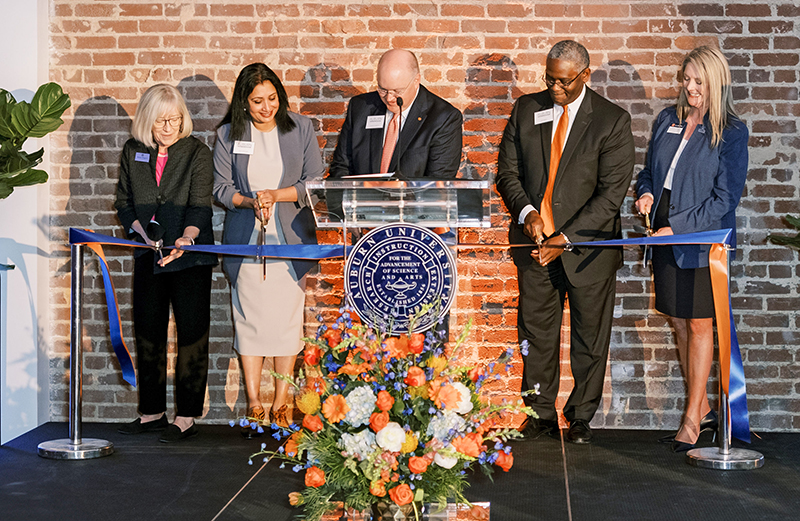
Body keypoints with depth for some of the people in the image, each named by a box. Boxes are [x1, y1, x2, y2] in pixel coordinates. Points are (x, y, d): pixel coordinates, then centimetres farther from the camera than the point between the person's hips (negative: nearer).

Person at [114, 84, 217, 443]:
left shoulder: (197, 153, -4)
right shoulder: (133, 152, 7)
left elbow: (200, 206, -12)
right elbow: (124, 203, 11)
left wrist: (184, 240, -30)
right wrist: (144, 233, -7)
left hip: (190, 255, -4)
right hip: (148, 255, 4)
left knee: (191, 332, -3)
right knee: (147, 332, 8)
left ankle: (186, 417, 3)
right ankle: (152, 411, 20)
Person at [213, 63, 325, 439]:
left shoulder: (300, 129, 3)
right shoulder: (228, 135, 4)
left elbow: (315, 182, 1)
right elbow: (221, 187, 5)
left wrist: (276, 195, -13)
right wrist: (250, 202, -13)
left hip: (291, 238, 0)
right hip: (245, 239, 0)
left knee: (287, 319, -1)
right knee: (249, 319, -1)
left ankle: (282, 403, 10)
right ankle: (253, 404, 8)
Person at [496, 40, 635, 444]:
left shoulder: (612, 120, -7)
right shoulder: (526, 110, 4)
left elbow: (611, 193, -11)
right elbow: (507, 171, 7)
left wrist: (566, 238, -17)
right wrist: (526, 212, -13)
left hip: (588, 245, -3)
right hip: (535, 242, 3)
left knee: (589, 337, 7)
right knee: (536, 333, 8)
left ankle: (581, 417, 22)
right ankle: (541, 414, 21)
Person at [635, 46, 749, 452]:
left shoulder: (731, 133, -7)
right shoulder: (667, 120, 9)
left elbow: (725, 198, -11)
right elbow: (650, 170, 21)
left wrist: (676, 228, -16)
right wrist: (645, 193, -1)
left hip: (703, 240, -5)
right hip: (665, 240, 6)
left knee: (699, 326, 1)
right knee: (679, 324, 11)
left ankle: (692, 420, 11)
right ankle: (702, 409, 25)